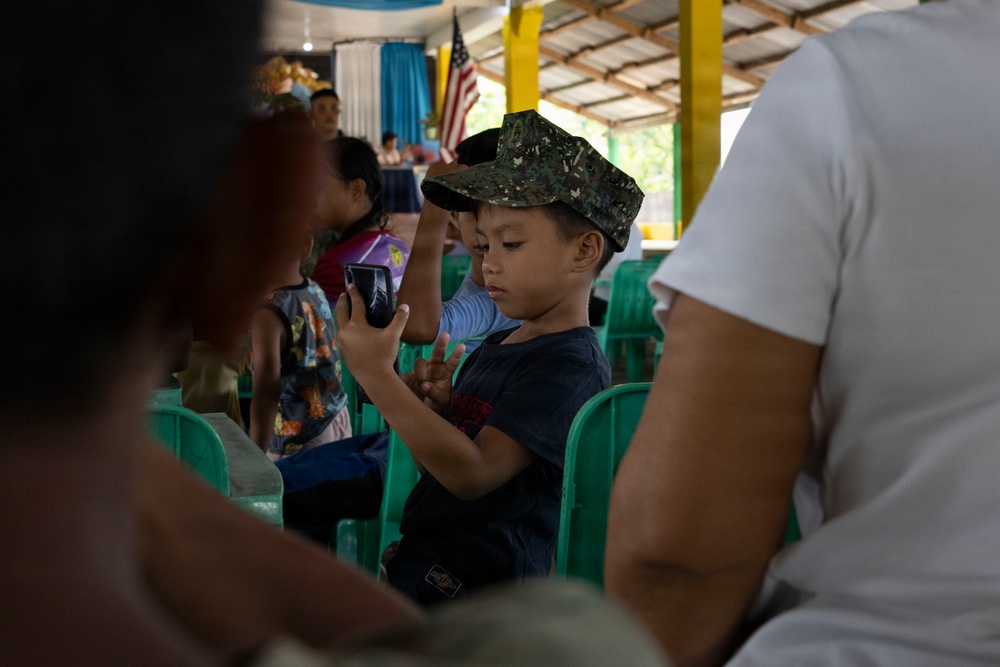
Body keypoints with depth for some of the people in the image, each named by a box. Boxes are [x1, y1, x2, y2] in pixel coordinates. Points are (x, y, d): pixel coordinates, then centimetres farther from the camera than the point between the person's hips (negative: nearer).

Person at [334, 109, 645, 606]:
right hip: (417, 566, 8)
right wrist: (432, 412, 1)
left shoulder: (571, 364, -12)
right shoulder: (491, 349, 16)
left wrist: (378, 376, -22)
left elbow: (473, 473, -21)